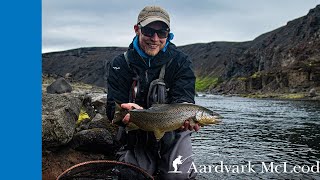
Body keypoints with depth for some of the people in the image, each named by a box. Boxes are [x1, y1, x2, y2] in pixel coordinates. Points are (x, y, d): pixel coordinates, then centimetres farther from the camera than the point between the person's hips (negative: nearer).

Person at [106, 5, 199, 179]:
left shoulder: (181, 62, -7)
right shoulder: (120, 64, -5)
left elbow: (183, 101, -18)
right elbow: (112, 108, -13)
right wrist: (125, 112, -37)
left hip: (172, 135, -1)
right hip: (136, 138, 1)